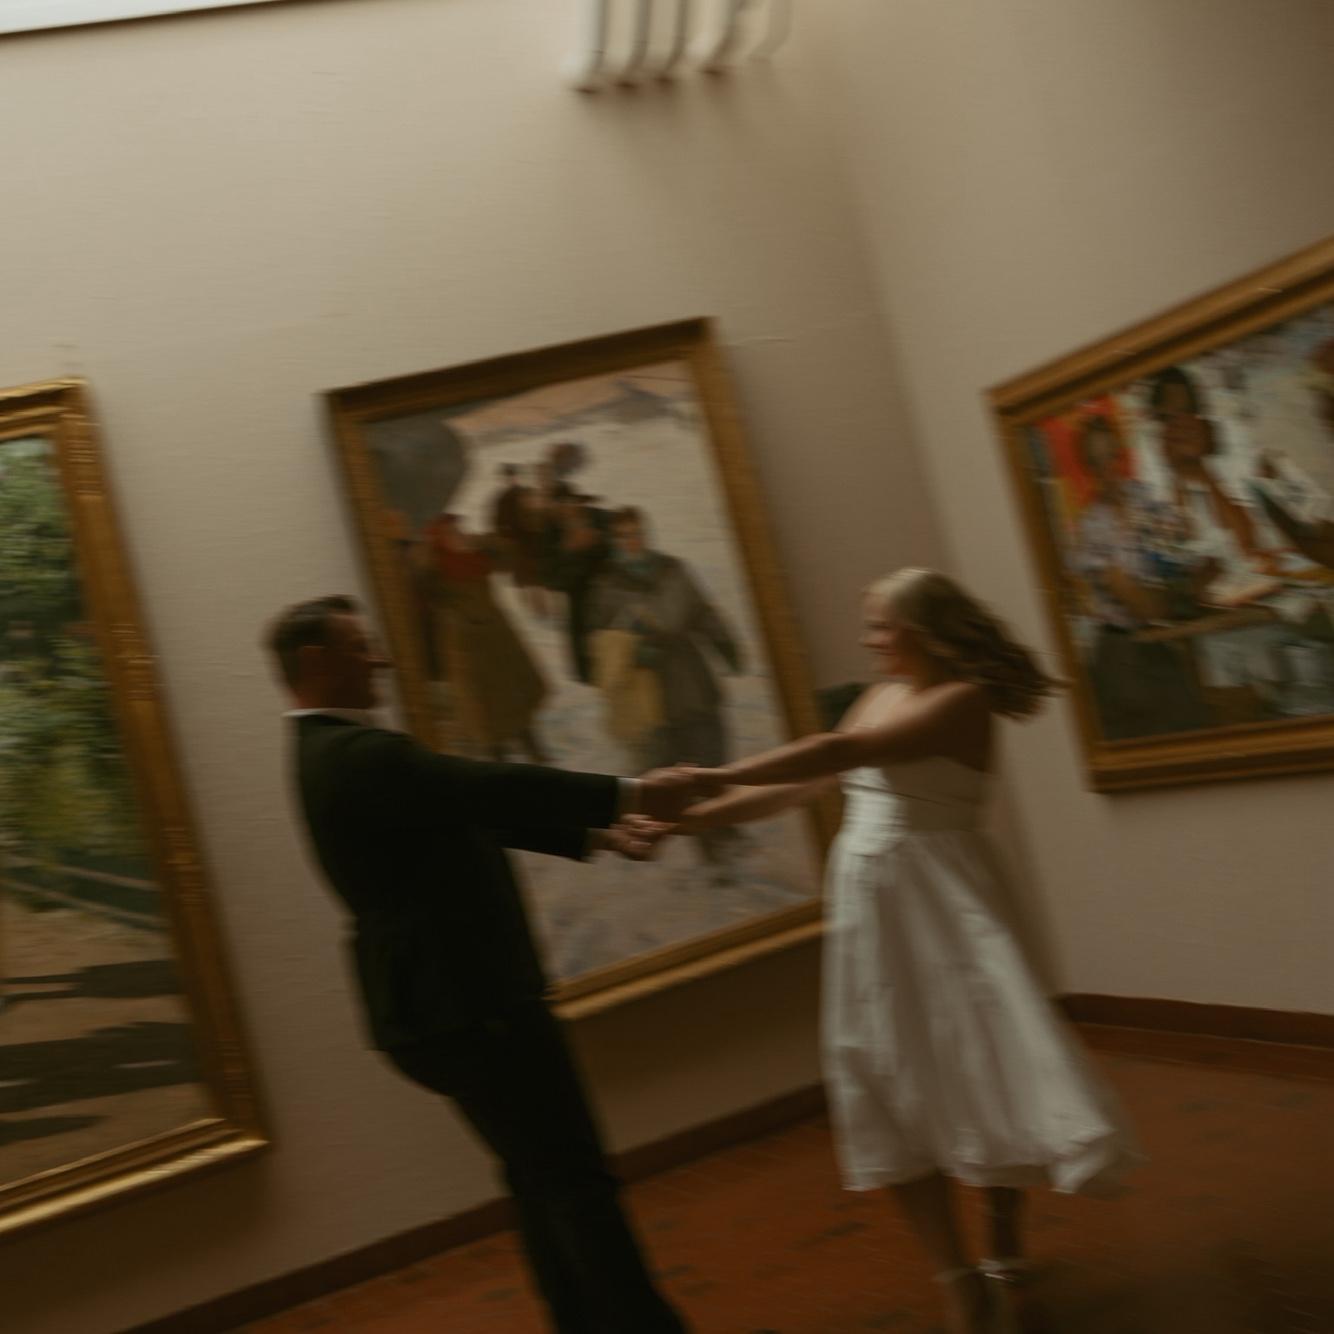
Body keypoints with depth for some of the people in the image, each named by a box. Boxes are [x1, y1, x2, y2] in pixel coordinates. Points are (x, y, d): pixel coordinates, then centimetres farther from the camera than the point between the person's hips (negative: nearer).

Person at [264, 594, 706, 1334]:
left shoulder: (334, 750, 14)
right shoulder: (361, 754, -20)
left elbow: (476, 809, 16)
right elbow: (496, 790, -26)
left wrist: (591, 834, 13)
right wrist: (627, 794, -21)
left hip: (446, 1000, 11)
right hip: (467, 1005, -11)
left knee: (543, 1179, 19)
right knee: (575, 1178, -4)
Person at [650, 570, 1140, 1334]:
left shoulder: (963, 699, -12)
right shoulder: (881, 697, 12)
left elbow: (838, 753, -23)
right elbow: (801, 788, 13)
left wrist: (711, 776, -26)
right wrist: (694, 817, 7)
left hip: (938, 899, -7)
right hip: (871, 902, 7)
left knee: (979, 1062, -4)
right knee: (893, 1082, 6)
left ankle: (1007, 1243, 18)